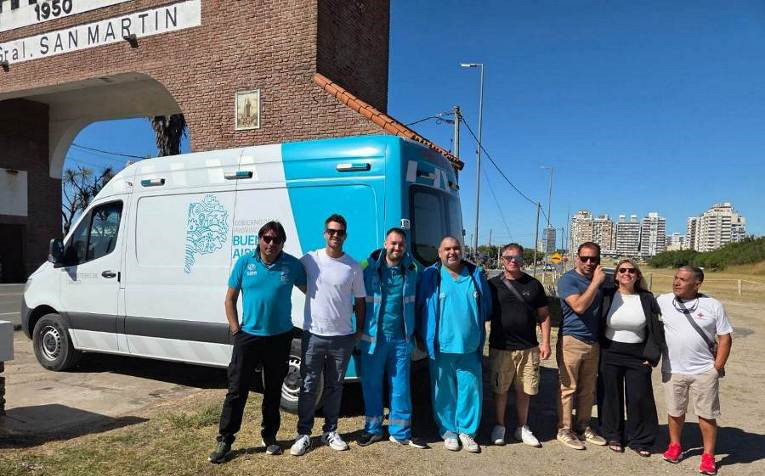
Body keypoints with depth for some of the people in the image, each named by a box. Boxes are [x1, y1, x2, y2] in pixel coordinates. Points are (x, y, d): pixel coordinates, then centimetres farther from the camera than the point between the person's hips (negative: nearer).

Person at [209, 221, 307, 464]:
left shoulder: (292, 265, -3)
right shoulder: (244, 262, -3)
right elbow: (230, 298, 3)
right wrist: (235, 328, -4)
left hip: (279, 339, 1)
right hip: (248, 336, -1)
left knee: (273, 391, 14)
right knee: (237, 390, 3)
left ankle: (269, 437, 30)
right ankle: (224, 441, 15)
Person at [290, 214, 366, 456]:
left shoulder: (353, 267, 0)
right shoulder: (309, 259, -4)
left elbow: (359, 301, 7)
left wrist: (360, 330, 6)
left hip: (343, 337, 1)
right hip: (313, 335, -1)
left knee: (334, 387, 13)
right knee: (309, 386, 6)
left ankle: (330, 431, 27)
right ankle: (303, 433, 19)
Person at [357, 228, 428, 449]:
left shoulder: (412, 269, 3)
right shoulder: (368, 267, -6)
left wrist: (413, 331, 11)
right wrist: (359, 330, 0)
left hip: (401, 339, 2)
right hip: (373, 337, -2)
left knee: (401, 387, 8)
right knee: (371, 386, 10)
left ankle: (400, 433, 22)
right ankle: (372, 429, 26)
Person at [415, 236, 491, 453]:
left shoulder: (476, 275, 7)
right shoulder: (430, 276, -1)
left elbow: (486, 306, 15)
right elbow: (420, 307, 2)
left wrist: (478, 332, 14)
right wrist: (421, 337, 3)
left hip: (470, 346, 2)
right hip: (441, 346, -2)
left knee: (471, 389, 5)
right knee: (444, 391, 7)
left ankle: (467, 431, 21)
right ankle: (449, 431, 22)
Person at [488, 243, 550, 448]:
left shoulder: (533, 284, 6)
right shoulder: (493, 284, 0)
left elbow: (543, 315, 9)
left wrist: (545, 342, 1)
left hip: (529, 348, 2)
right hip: (500, 348, -2)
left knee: (524, 391, 12)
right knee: (500, 390, 9)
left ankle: (522, 428, 28)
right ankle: (499, 427, 26)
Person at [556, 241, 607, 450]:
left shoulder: (598, 280, 12)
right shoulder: (568, 280, -8)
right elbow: (579, 306, -22)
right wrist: (596, 282, -18)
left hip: (593, 343, 6)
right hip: (571, 340, -6)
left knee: (588, 389, 12)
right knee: (568, 388, -2)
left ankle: (583, 427, 24)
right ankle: (564, 430, 8)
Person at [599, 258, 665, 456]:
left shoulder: (647, 299, 1)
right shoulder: (607, 295, -3)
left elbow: (656, 329, 4)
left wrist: (652, 355, -2)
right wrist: (598, 351, -2)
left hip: (638, 355, 1)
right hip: (610, 354, 0)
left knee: (639, 397, 5)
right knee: (612, 396, 9)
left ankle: (640, 440, 23)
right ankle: (614, 436, 25)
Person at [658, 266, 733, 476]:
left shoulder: (713, 306, -4)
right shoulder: (663, 301, -3)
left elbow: (725, 338, -1)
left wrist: (717, 367, -6)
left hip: (705, 371, -1)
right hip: (672, 370, 1)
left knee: (707, 415, 6)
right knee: (675, 411, 14)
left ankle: (708, 456, 20)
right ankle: (675, 446, 32)